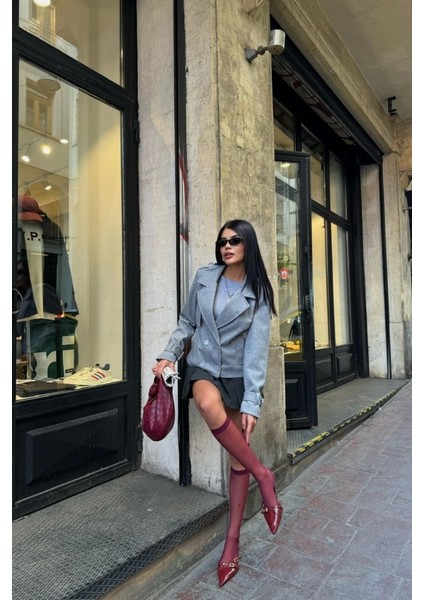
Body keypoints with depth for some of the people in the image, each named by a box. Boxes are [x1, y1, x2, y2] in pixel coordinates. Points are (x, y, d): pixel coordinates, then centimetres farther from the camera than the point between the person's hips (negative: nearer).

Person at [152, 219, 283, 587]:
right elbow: (187, 322, 11)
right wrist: (169, 355, -1)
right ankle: (262, 474, -14)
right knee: (210, 405, -35)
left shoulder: (258, 293, -6)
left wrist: (252, 402, -18)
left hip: (238, 375, 0)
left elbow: (256, 349, -12)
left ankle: (232, 540, 20)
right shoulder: (205, 277, 0)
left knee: (238, 458, 2)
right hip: (203, 367, 1)